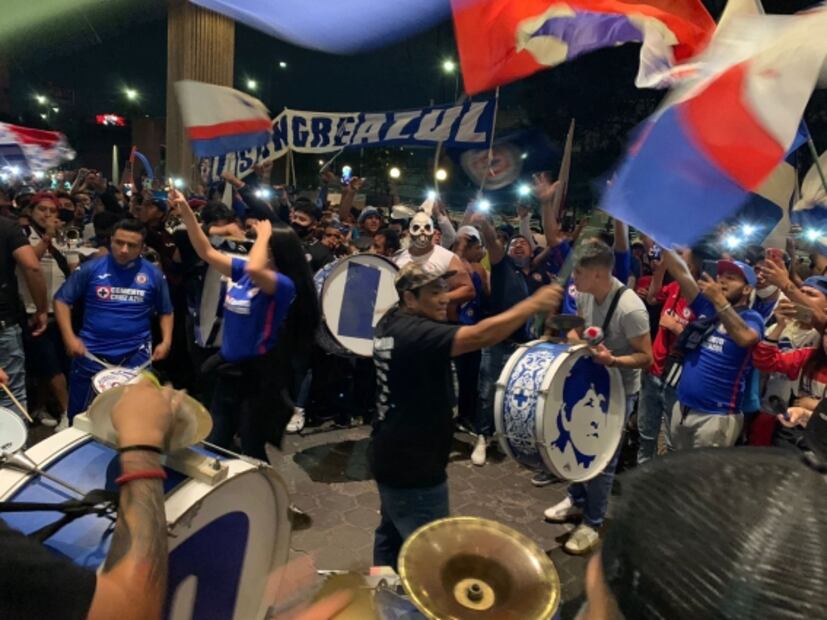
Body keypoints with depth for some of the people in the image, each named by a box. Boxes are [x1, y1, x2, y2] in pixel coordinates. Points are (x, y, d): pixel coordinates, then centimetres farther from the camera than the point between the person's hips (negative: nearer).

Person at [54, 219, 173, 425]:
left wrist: (166, 341, -5)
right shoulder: (91, 268, -4)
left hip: (136, 355, 0)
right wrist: (69, 337, -8)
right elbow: (62, 300, 2)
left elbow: (165, 311, 9)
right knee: (79, 414, 15)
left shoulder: (153, 274, -1)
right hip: (91, 353, 0)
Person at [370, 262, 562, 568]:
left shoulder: (391, 322, 2)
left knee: (391, 536, 26)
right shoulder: (416, 334, -27)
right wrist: (534, 303, -32)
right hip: (414, 465, -10)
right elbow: (479, 336, -38)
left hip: (390, 455, 10)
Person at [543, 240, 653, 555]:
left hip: (619, 390, -7)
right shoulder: (584, 293, -9)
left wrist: (612, 360, -38)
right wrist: (572, 340, -7)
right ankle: (576, 500, 41)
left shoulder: (630, 309, -31)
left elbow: (646, 357, -24)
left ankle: (592, 523, 22)